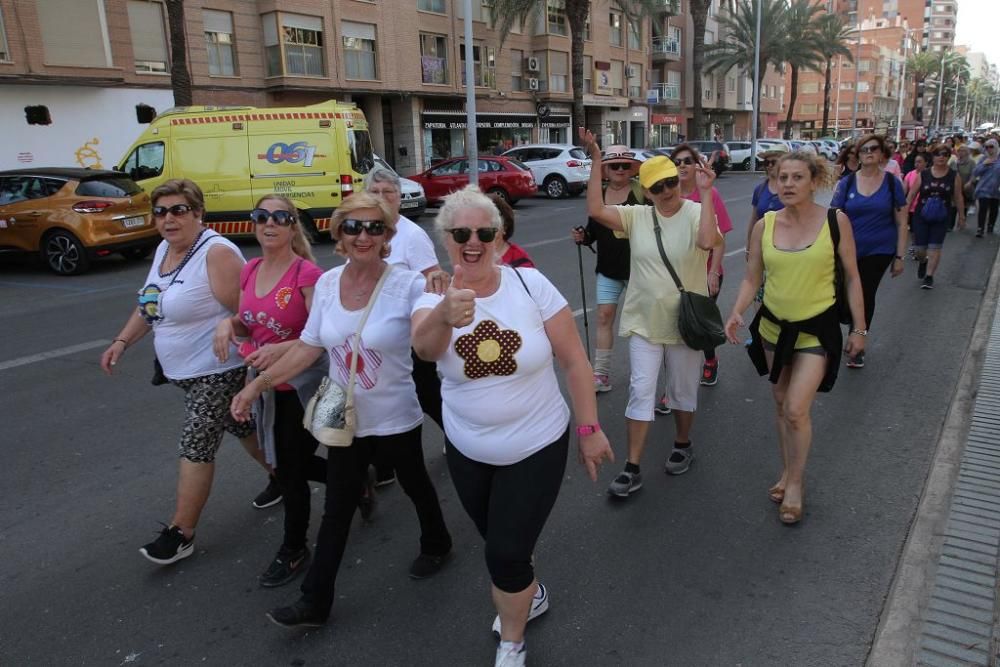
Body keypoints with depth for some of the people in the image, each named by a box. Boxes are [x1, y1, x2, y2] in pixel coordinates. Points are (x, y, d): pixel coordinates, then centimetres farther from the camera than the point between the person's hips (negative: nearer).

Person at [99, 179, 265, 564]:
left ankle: (181, 534, 10)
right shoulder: (164, 250, 7)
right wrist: (122, 341, 8)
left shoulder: (217, 253, -21)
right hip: (183, 370, 9)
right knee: (243, 429, 22)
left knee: (196, 446, -3)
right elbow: (150, 303, 18)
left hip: (217, 372, -8)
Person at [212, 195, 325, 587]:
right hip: (267, 389, 7)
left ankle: (293, 551, 29)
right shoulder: (250, 271, 3)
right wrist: (228, 324, -8)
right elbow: (247, 323, 14)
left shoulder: (307, 274, -18)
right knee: (289, 465, 19)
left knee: (290, 470, 6)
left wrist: (281, 349, -32)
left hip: (302, 388, -7)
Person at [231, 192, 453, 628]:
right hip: (344, 419, 3)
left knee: (414, 485, 22)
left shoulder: (408, 285, -19)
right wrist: (258, 384, -1)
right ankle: (315, 602, 25)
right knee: (336, 510, 12)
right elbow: (309, 346, 1)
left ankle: (436, 545, 51)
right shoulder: (326, 284, -5)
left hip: (395, 419, -3)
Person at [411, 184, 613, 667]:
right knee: (501, 544, 22)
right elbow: (424, 346, -35)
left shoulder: (530, 284, -14)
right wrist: (445, 316, -57)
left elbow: (574, 359, -8)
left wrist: (589, 428, -7)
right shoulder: (435, 297, -12)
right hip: (466, 452, 3)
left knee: (506, 554, 3)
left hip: (536, 448, -2)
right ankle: (529, 595, 56)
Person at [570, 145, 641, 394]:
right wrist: (583, 237, -7)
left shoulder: (641, 192, -9)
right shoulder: (598, 194, 5)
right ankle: (601, 374, 8)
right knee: (604, 316, 2)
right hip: (608, 269, 4)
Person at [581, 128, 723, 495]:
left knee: (683, 390, 16)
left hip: (684, 321, -1)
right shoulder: (637, 216, -3)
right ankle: (632, 468, 9)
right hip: (644, 322, 2)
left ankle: (682, 445, 41)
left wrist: (705, 191, -32)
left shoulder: (696, 213, -10)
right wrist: (596, 160, -20)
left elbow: (707, 241, -32)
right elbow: (595, 210, -17)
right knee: (640, 390, 2)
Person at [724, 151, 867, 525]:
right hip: (773, 326, 4)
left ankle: (795, 484, 12)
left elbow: (852, 277, -4)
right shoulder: (764, 226, -5)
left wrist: (859, 328, -2)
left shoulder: (835, 221, -11)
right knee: (781, 404, 15)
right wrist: (736, 312, -17)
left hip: (817, 329, -3)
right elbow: (752, 278, 0)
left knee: (796, 409, -10)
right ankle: (787, 472, 34)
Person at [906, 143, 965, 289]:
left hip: (941, 219, 0)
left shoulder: (954, 176, -2)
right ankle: (922, 262, 39)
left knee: (935, 248, -4)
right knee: (920, 248, 5)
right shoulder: (923, 174, -3)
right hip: (921, 216, 0)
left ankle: (929, 277, 5)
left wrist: (962, 216, 7)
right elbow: (911, 195, 1)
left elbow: (958, 198, 4)